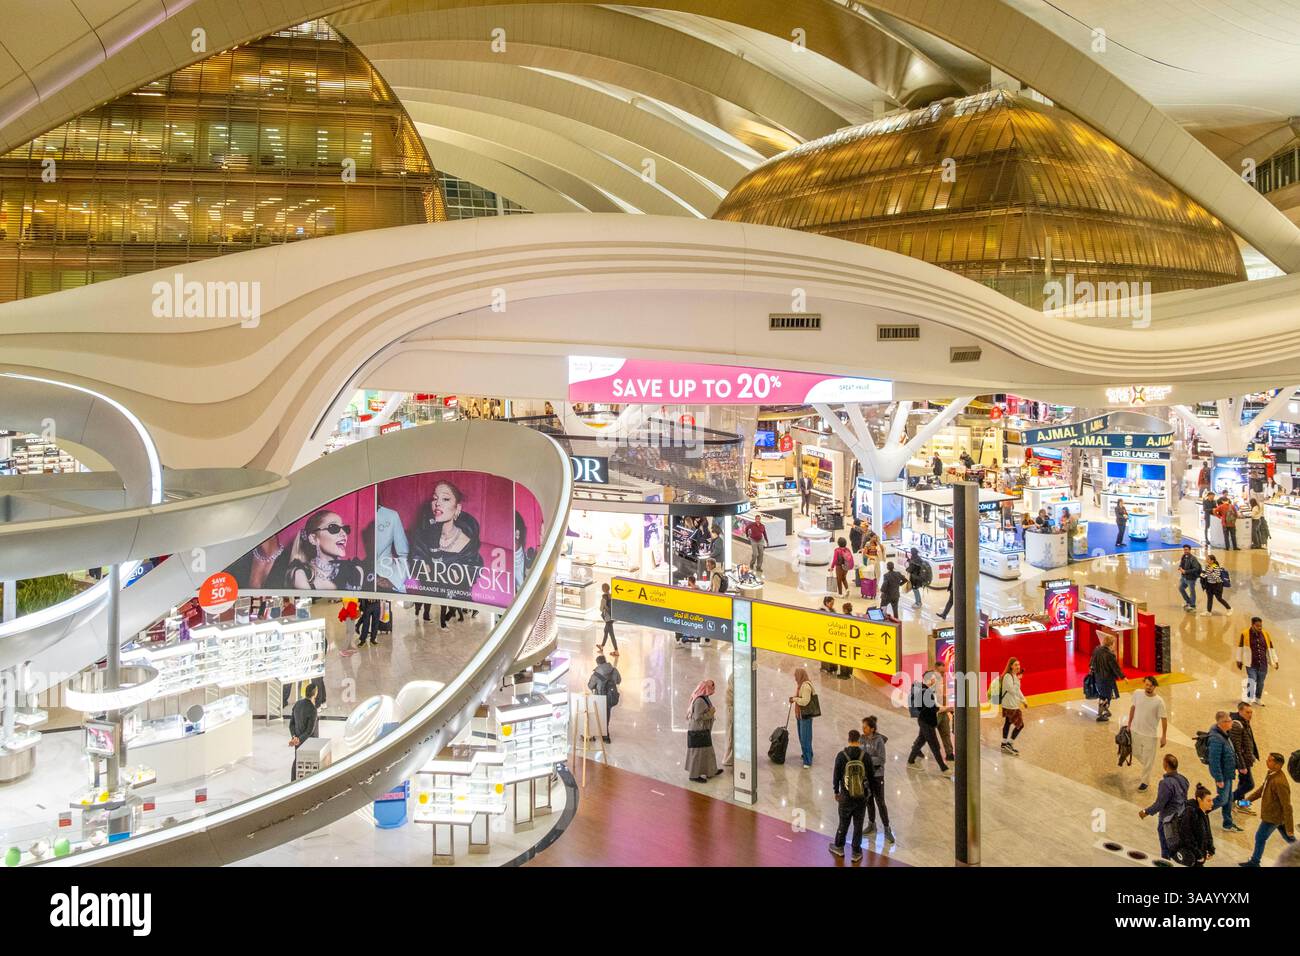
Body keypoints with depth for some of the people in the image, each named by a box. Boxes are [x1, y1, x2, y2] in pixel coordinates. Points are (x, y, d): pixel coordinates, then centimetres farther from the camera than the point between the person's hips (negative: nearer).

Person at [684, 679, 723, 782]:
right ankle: (694, 775, 5)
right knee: (698, 752, -3)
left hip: (703, 730, 11)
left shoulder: (704, 699, 9)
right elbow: (698, 717, -26)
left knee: (707, 750, 19)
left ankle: (710, 771, 30)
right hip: (698, 731, -11)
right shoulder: (699, 701, -24)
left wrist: (711, 711, 4)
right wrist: (711, 713, -18)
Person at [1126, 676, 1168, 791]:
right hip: (1135, 731, 4)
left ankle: (1145, 781, 26)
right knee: (1136, 753, 22)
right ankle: (1145, 767, 52)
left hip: (1150, 735, -4)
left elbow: (1164, 719, -12)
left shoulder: (1159, 701, -20)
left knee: (1148, 760, 8)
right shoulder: (1137, 693, -9)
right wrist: (1129, 724, 12)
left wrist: (1164, 736, -9)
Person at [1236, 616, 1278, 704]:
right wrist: (1239, 661, 9)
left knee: (1260, 682, 13)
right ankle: (1249, 699, -12)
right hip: (1251, 664, -3)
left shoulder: (1265, 634, 3)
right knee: (1252, 681, -13)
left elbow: (1271, 648, 11)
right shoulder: (1245, 634, -7)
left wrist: (1275, 661, 11)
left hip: (1263, 664, 4)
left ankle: (1258, 699, 30)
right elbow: (1240, 647, 3)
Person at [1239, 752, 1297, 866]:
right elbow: (1262, 788, 12)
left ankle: (1254, 862, 30)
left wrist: (1290, 828, -23)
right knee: (1288, 837, 23)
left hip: (1273, 817, -9)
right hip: (1278, 815, 9)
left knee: (1260, 837, 10)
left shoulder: (1280, 782, -34)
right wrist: (1248, 800, 7)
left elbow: (1287, 807, -29)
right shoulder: (1272, 774, -5)